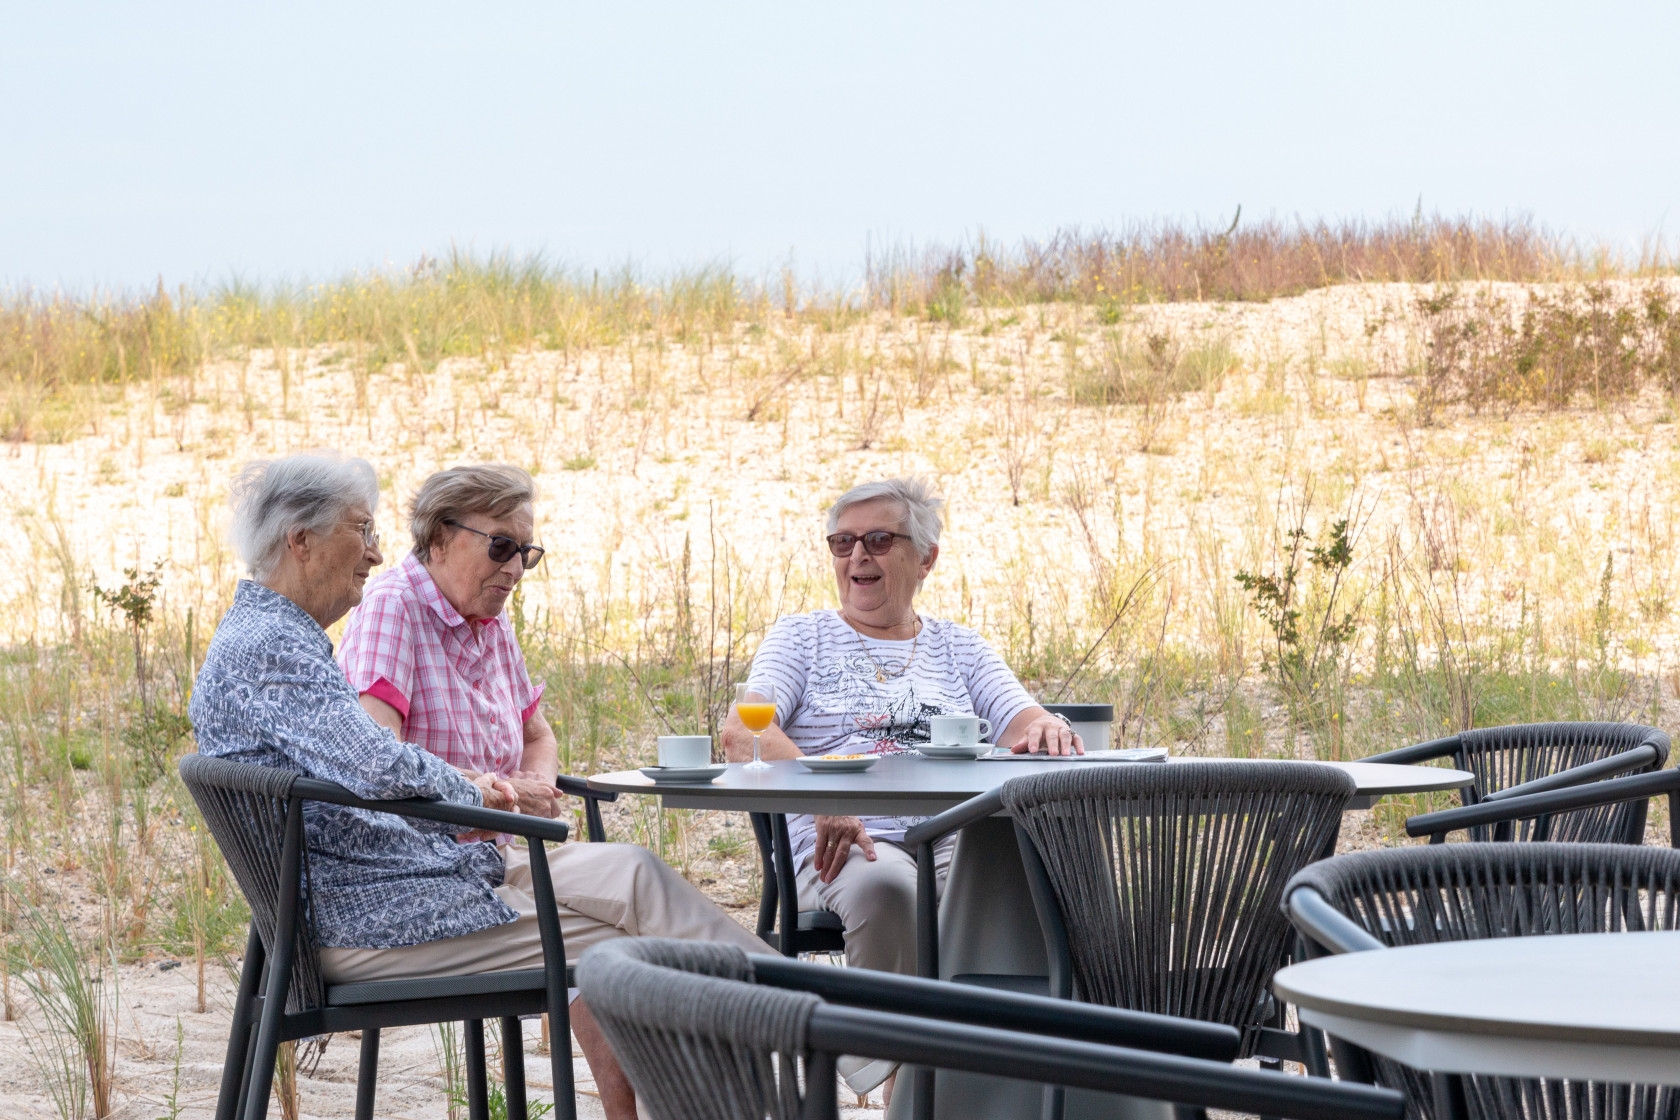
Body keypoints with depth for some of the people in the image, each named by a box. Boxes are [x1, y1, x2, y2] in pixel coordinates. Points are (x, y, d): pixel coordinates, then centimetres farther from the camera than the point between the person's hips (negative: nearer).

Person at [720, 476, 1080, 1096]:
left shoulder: (957, 647, 25)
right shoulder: (801, 637, 16)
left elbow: (1020, 720, 10)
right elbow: (744, 731, -3)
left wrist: (1043, 728, -19)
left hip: (958, 835, 2)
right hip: (845, 844, -2)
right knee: (883, 883, -40)